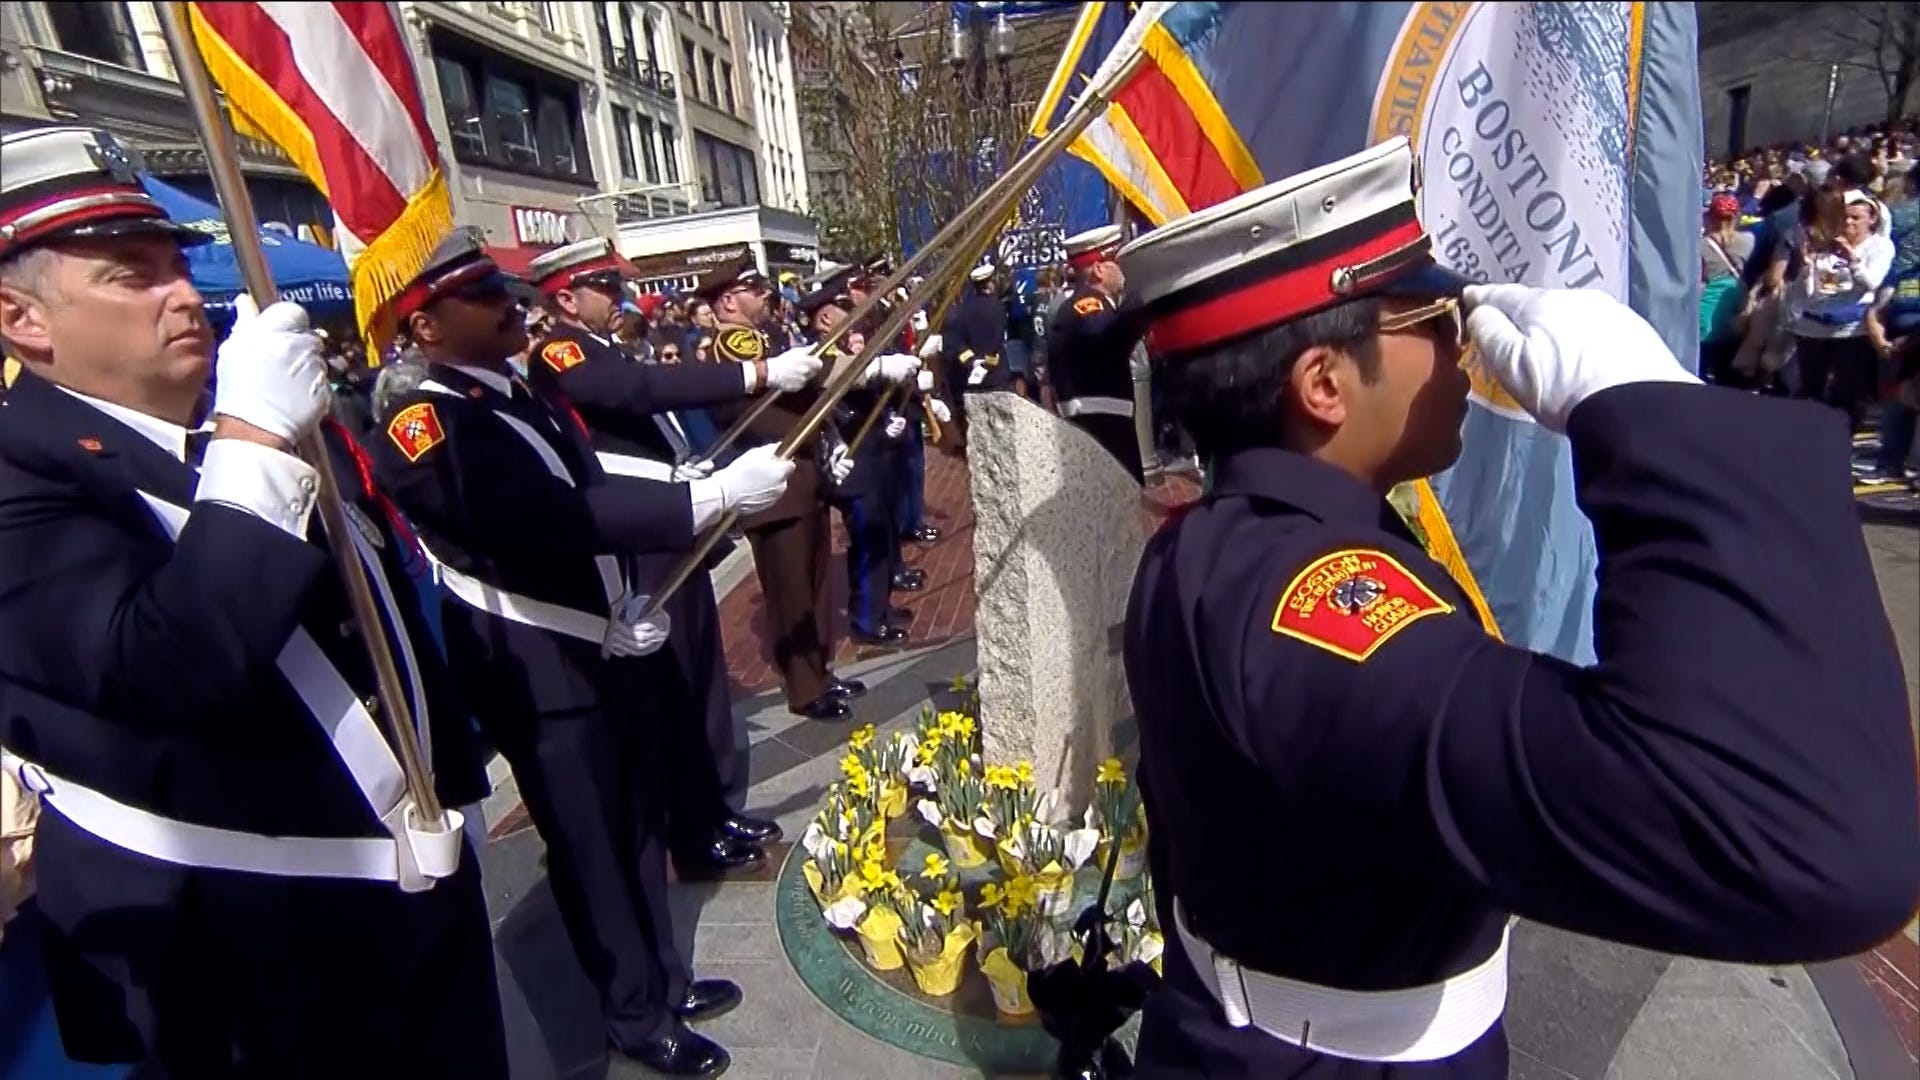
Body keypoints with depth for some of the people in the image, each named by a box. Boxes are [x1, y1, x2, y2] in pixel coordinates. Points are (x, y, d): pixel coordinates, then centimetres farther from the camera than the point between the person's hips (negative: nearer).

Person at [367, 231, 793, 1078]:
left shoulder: (529, 395, 8)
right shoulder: (422, 429, -20)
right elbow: (552, 518, -35)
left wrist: (631, 604, 3)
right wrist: (713, 495, -37)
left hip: (608, 649, 8)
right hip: (541, 678, -8)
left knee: (642, 825, 20)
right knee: (592, 852, 9)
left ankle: (667, 979, 41)